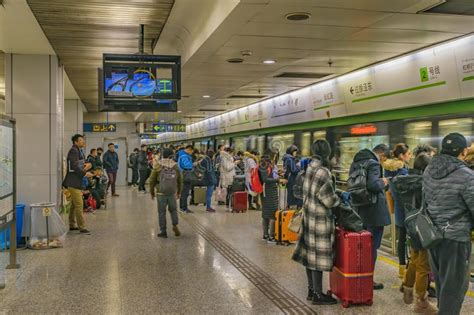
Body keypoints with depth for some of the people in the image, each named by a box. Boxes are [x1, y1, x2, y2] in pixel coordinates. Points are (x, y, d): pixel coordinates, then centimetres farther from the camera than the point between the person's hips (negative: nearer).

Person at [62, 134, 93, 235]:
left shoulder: (80, 151, 16)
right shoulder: (73, 151, -14)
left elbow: (81, 165, 20)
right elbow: (74, 167, -25)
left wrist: (87, 166, -1)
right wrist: (85, 173, -20)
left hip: (77, 182, 10)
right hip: (73, 182, -10)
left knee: (74, 204, 18)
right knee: (79, 205, -9)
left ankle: (72, 225, 28)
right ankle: (82, 228, -6)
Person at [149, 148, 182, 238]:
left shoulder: (158, 165, -3)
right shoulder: (175, 165, 4)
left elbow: (152, 180, 0)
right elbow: (180, 180, 10)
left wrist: (152, 192, 11)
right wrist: (178, 192, 23)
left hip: (161, 193, -2)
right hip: (172, 193, 2)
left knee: (162, 212, 6)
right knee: (173, 210, 18)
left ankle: (163, 231, 8)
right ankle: (175, 225, -1)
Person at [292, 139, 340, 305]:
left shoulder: (310, 167, 5)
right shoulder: (322, 172, -21)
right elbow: (329, 199, -17)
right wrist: (338, 199, 1)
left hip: (309, 214, 9)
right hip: (320, 218, -9)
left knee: (310, 252, 15)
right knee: (318, 255, 0)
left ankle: (311, 289, 26)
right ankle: (318, 294, 9)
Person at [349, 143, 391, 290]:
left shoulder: (357, 162, 11)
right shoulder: (373, 164, -18)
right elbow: (373, 184, -31)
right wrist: (383, 182, -11)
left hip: (360, 211, 9)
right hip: (374, 212, -9)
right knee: (372, 246, 2)